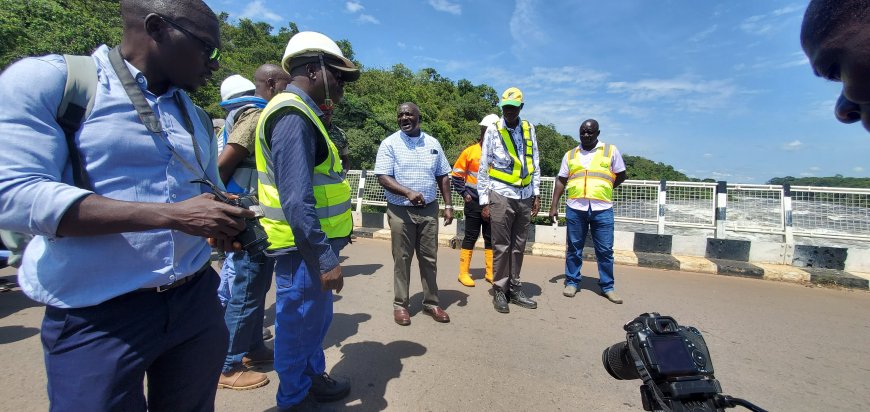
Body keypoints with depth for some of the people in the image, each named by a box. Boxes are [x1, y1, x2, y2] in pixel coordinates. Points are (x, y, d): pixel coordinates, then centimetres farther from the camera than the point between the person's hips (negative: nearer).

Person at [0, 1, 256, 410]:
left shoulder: (195, 117, 12)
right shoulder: (45, 78, -5)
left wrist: (229, 224, -4)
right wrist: (171, 215, -24)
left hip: (196, 301, 5)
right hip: (95, 317, -5)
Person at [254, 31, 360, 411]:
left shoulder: (300, 113, 15)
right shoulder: (292, 114, -19)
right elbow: (296, 201, -26)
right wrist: (326, 259, -24)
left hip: (313, 244, 10)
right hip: (304, 248, -10)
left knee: (316, 317, 23)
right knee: (299, 325, 9)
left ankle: (314, 378, 44)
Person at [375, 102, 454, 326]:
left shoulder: (433, 143, 9)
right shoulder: (389, 144, -3)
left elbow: (443, 176, 12)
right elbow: (383, 177, -11)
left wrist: (448, 205, 4)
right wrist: (408, 192, -24)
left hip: (429, 209, 3)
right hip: (401, 211, -3)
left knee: (429, 258, 10)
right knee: (402, 259, 6)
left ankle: (431, 303, 23)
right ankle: (400, 304, 20)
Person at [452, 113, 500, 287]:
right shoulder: (470, 151, -4)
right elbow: (456, 175, 0)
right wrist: (464, 194, -6)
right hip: (474, 203, -3)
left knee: (491, 238, 10)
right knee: (470, 237, 2)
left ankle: (490, 272, 22)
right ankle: (464, 273, 12)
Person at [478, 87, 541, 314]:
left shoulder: (529, 129, 9)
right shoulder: (493, 130, -2)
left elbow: (534, 163, 13)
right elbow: (483, 168, -2)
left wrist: (536, 194, 8)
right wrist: (484, 202, -6)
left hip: (525, 197, 4)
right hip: (501, 196, -4)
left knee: (518, 246, 11)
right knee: (501, 246, 2)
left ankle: (514, 289, 24)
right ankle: (499, 291, 16)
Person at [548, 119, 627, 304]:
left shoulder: (611, 151, 8)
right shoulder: (570, 155, 13)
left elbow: (621, 176, 13)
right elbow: (561, 181, 11)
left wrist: (603, 190, 4)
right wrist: (554, 205, 4)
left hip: (602, 209, -1)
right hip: (575, 208, 1)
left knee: (605, 250, 4)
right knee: (574, 248, 8)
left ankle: (607, 287, 19)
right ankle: (572, 282, 21)